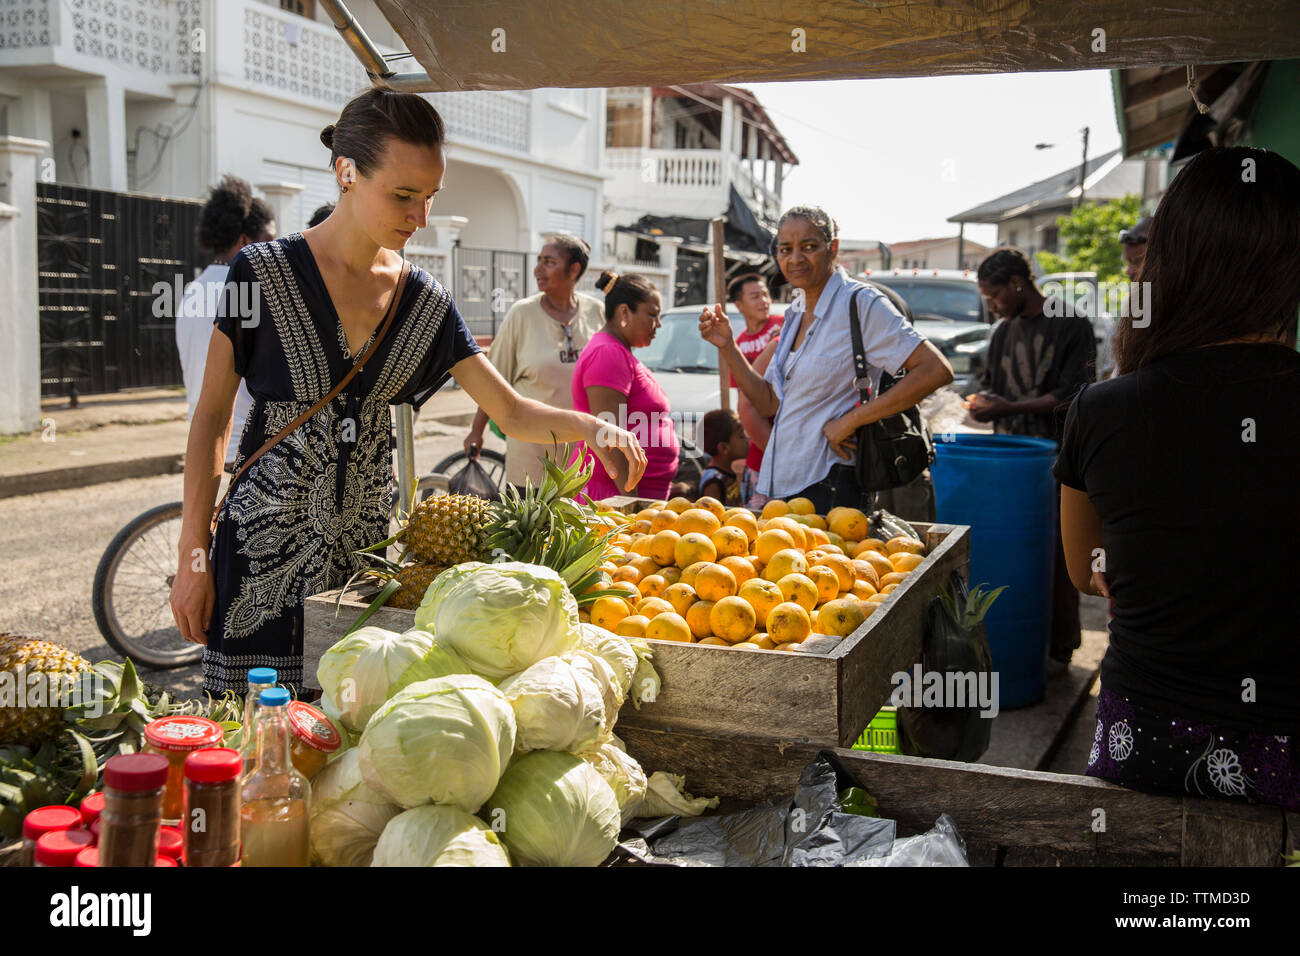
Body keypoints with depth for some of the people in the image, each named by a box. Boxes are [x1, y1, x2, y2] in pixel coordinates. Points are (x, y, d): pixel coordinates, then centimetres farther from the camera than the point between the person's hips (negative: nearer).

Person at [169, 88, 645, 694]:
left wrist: (589, 427, -14)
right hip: (265, 549, -3)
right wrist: (192, 553, -5)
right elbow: (212, 417, -3)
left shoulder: (425, 301, 4)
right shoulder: (263, 273, -7)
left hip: (366, 547, 4)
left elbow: (512, 411, 6)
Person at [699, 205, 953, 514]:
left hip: (831, 488, -7)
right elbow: (769, 404, 13)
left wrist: (851, 419, -20)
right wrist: (727, 346, 3)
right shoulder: (795, 314, 13)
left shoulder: (861, 303, -11)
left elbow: (937, 371, -20)